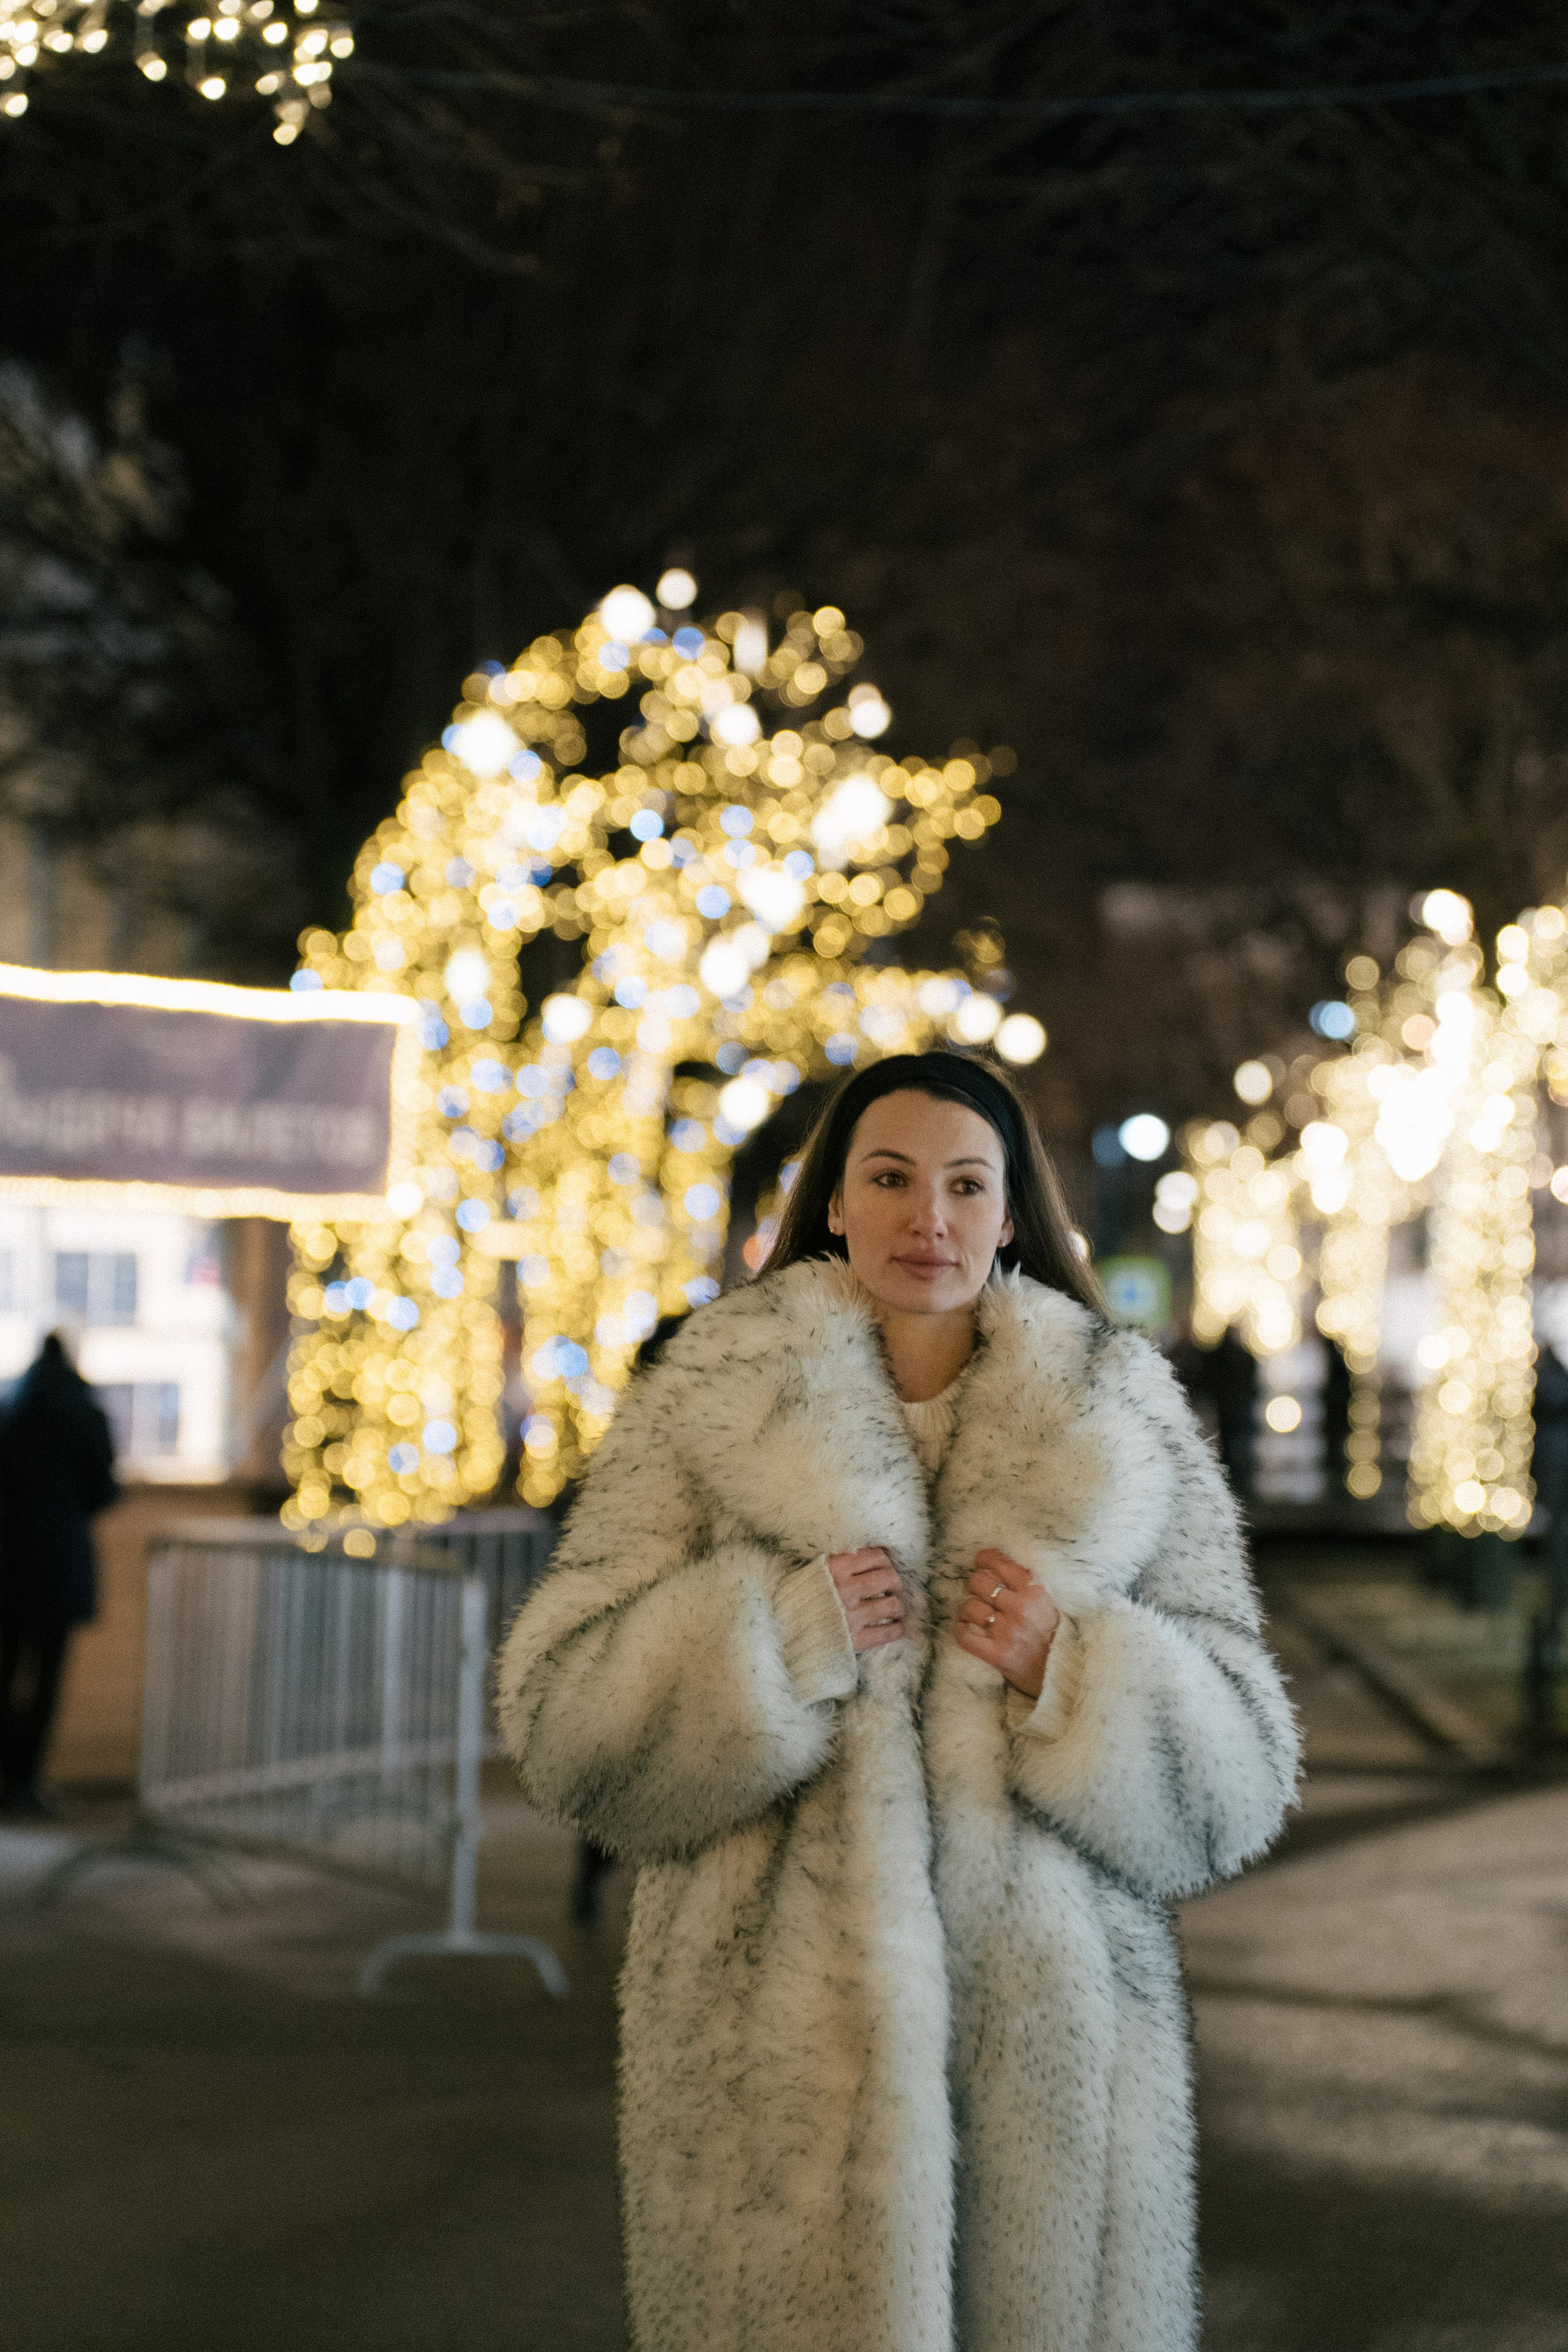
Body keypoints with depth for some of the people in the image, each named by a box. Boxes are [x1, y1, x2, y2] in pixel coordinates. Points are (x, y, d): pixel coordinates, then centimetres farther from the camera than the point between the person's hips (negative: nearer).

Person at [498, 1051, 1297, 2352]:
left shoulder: (1123, 1425, 9)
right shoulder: (710, 1406, 6)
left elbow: (1237, 1770, 7)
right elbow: (562, 1715, 0)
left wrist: (1071, 1671, -10)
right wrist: (777, 1632, -13)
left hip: (1049, 2045, 1)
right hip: (783, 2048, -1)